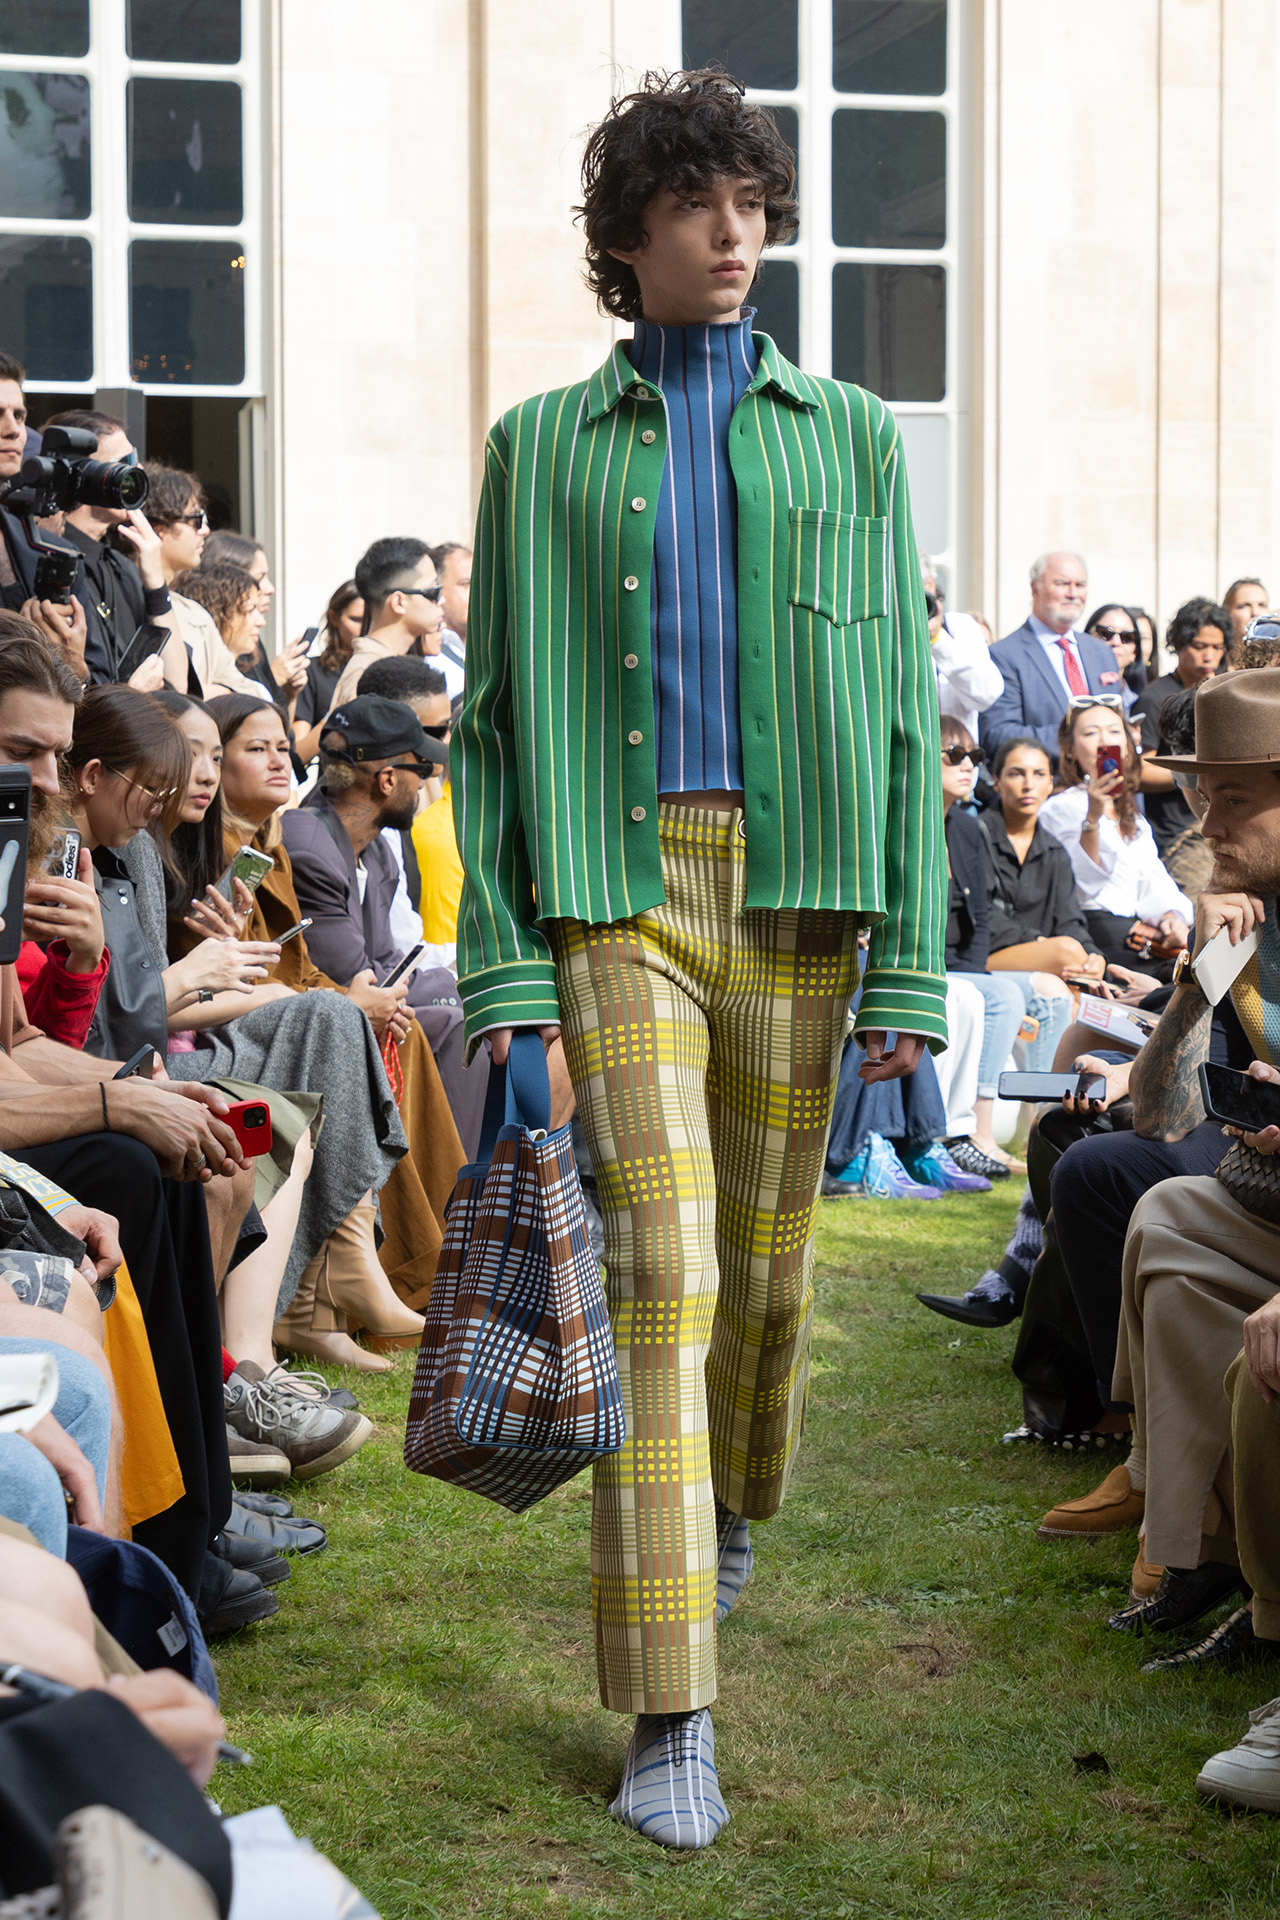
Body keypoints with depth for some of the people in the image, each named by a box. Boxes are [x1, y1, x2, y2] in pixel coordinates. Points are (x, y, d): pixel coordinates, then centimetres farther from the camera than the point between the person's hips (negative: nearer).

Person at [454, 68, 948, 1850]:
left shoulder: (848, 435, 12)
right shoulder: (546, 444, 9)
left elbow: (901, 701, 8)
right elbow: (496, 705, 6)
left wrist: (913, 957, 0)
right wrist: (501, 960, -3)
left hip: (798, 883, 2)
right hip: (619, 883, -2)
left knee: (771, 1255, 10)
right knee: (660, 1264, -11)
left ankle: (729, 1505, 42)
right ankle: (670, 1715, -9)